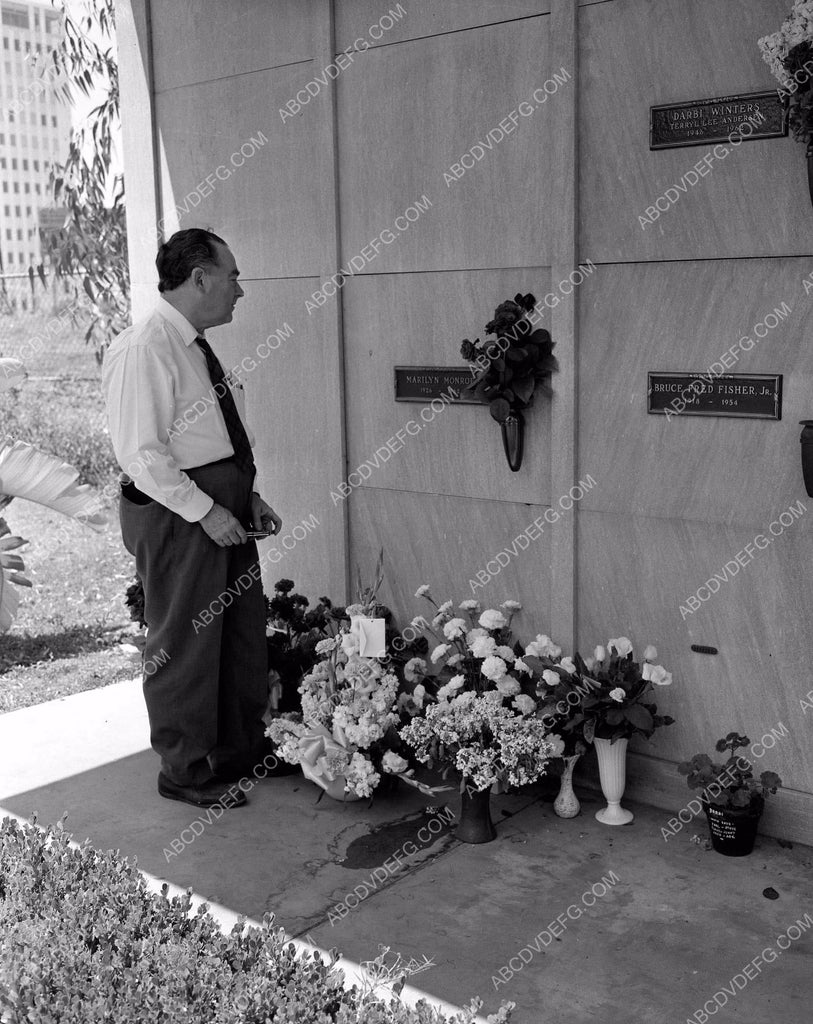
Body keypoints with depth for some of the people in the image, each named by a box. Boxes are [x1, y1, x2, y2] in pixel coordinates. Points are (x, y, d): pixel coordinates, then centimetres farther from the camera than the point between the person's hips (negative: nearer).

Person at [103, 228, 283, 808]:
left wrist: (250, 498, 11)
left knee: (245, 631, 19)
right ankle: (186, 772, 21)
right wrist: (204, 510, -20)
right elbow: (141, 453, -22)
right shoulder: (145, 349, -17)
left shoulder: (196, 346, 12)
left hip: (224, 510, 10)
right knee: (184, 645, 4)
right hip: (178, 518, -10)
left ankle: (243, 748, 37)